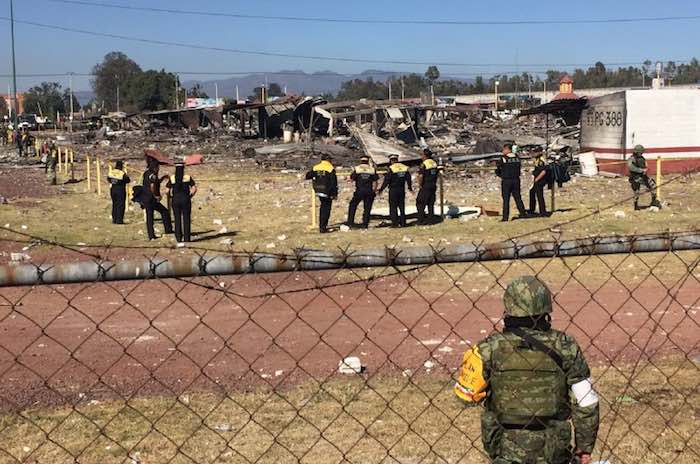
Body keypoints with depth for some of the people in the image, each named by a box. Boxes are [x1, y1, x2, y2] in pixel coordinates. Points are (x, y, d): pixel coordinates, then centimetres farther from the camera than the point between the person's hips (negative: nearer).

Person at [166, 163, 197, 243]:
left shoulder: (172, 178, -1)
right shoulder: (188, 177, -2)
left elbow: (167, 191, -4)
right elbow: (194, 188, -7)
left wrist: (172, 196, 12)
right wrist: (190, 196, 5)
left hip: (175, 200, 1)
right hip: (185, 200, -1)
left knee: (177, 219, 8)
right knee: (186, 219, 4)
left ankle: (178, 238, 7)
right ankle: (187, 238, 2)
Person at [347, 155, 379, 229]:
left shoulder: (357, 169, 0)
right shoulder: (372, 169, 4)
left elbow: (352, 179, 0)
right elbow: (375, 181, 1)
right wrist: (374, 190, 11)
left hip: (359, 190, -1)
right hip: (369, 191, 1)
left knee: (353, 206, 12)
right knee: (367, 208, 7)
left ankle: (350, 222, 7)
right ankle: (365, 224, 6)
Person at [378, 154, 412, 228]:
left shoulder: (390, 169, -12)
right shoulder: (404, 167, 5)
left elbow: (386, 181, -12)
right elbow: (408, 179, 13)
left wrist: (381, 189, -3)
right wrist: (410, 188, 25)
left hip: (393, 190, -5)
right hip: (402, 190, 5)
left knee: (393, 207, 1)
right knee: (402, 207, 12)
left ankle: (395, 223, -3)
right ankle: (403, 222, 13)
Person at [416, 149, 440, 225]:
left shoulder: (423, 164, -16)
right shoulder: (434, 163, 8)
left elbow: (420, 177, -22)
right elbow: (437, 174, 14)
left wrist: (420, 185, -9)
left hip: (425, 187, -7)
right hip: (433, 187, 7)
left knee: (420, 204, 2)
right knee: (431, 204, 13)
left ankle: (421, 220, -1)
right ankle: (430, 219, 13)